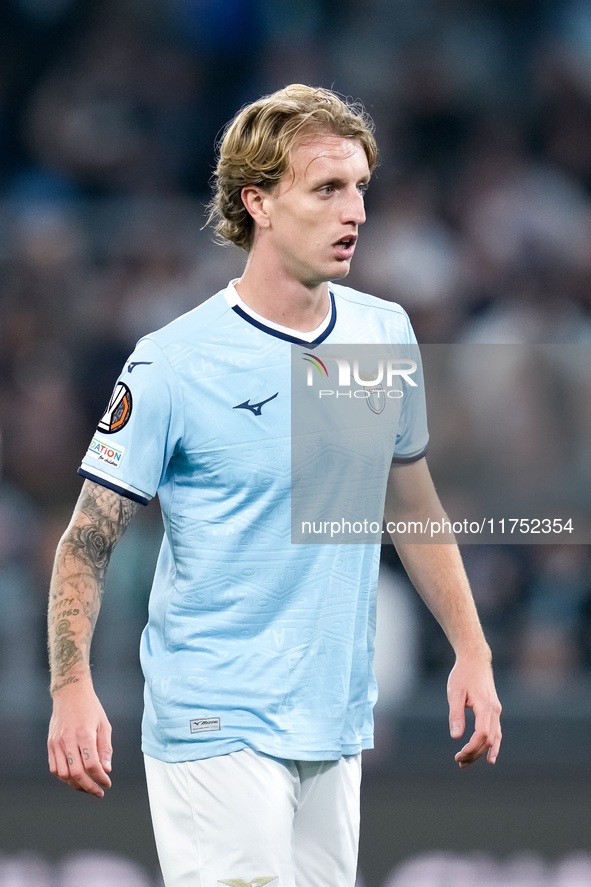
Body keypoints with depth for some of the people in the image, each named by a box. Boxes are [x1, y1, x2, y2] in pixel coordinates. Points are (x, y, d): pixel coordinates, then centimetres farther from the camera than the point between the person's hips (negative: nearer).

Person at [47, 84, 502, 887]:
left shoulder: (387, 335, 6)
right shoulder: (174, 365, -11)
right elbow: (89, 541, -8)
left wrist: (471, 651, 14)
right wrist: (72, 688, -22)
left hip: (337, 728, 6)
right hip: (215, 730, -6)